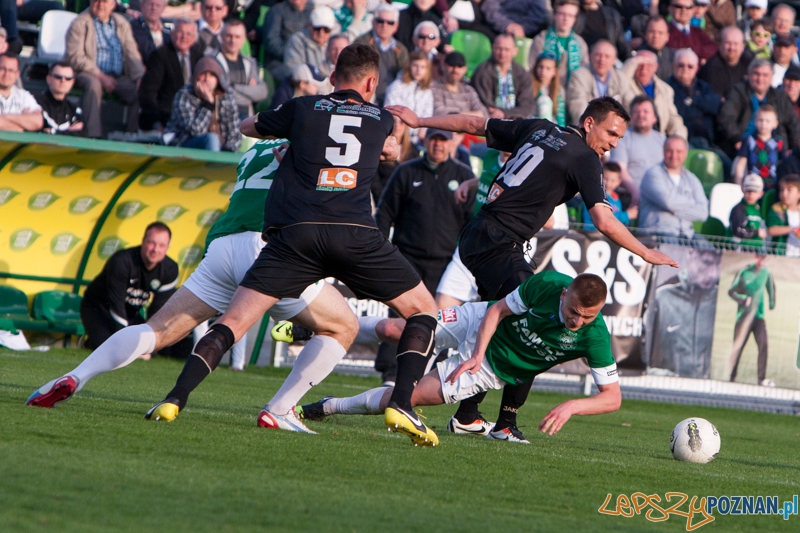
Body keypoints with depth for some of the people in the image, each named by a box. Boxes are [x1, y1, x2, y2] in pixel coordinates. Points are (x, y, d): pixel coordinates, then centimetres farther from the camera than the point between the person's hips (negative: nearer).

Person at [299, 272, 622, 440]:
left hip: (493, 371, -1)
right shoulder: (546, 284, -26)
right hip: (479, 323, 1)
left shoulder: (594, 338, -29)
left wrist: (572, 406, -40)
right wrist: (477, 354, -22)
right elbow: (498, 310, -11)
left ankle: (330, 407, 18)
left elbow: (612, 397, -24)